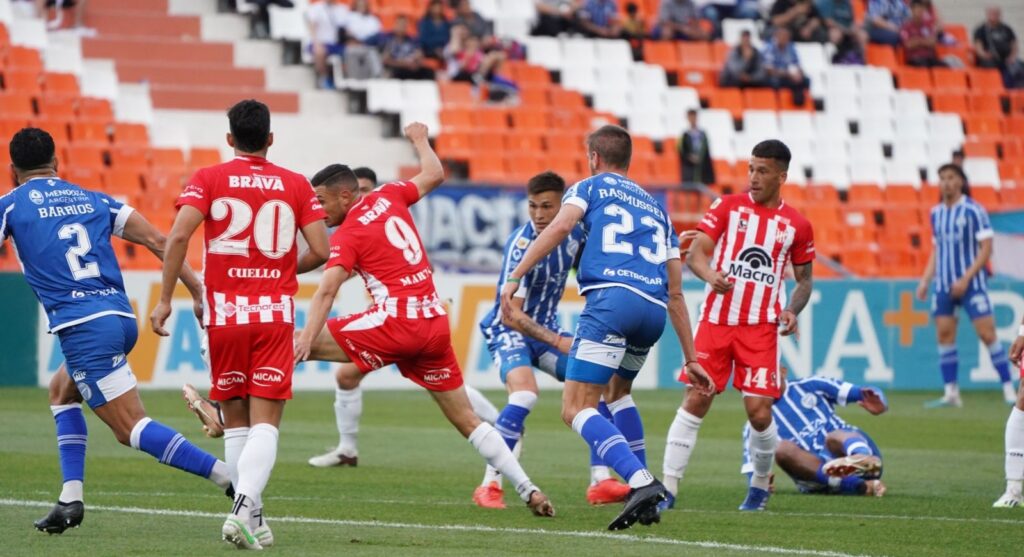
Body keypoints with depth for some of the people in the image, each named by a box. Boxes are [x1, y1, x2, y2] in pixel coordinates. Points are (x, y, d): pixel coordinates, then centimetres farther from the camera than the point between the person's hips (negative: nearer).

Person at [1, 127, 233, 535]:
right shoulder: (92, 199, 19)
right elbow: (155, 239, 11)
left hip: (83, 328, -7)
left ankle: (229, 478, -23)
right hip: (122, 315, 7)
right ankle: (71, 498, 16)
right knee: (61, 391, 28)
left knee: (132, 429, -9)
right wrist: (196, 290, 11)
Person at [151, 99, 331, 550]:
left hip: (225, 314, 0)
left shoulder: (208, 179, 2)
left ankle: (251, 517, 8)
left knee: (235, 421, 12)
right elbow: (320, 251, 0)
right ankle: (243, 508, -25)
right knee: (265, 422, -5)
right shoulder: (296, 185, 5)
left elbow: (179, 235, -12)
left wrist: (165, 299, -7)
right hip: (275, 314, 0)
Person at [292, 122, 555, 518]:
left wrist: (306, 338, -28)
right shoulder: (388, 197, 12)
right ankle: (528, 490, 8)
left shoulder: (347, 234, -4)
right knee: (466, 419, 13)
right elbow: (434, 175, 29)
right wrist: (420, 140, 47)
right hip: (436, 322, 7)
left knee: (292, 345, -6)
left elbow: (327, 289, -18)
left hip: (396, 322, -7)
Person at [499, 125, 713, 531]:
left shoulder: (590, 187, 18)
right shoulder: (656, 208, 31)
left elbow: (559, 227, -5)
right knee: (617, 390, 31)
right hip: (654, 310, 6)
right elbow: (675, 293, 29)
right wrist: (691, 358, 30)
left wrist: (515, 277, -10)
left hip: (612, 298, -6)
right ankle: (649, 496, 22)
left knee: (576, 409, -7)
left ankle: (641, 482, -29)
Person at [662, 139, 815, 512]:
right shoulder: (727, 206, 4)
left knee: (759, 411, -7)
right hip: (716, 320, 0)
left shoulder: (796, 226, 6)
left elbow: (804, 279, 15)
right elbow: (695, 253, -4)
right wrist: (710, 275, -26)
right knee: (695, 402, -5)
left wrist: (792, 310, -5)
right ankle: (668, 488, -2)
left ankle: (760, 487, 17)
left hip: (761, 328, 0)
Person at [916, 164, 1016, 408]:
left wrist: (966, 278, -18)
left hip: (972, 283, -5)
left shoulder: (974, 211, -7)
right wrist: (925, 280, 10)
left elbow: (986, 248, -10)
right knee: (944, 335, -1)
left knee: (987, 334, -10)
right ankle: (951, 393, 4)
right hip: (944, 285, 5)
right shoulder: (936, 213, 10)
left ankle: (1009, 389, -5)